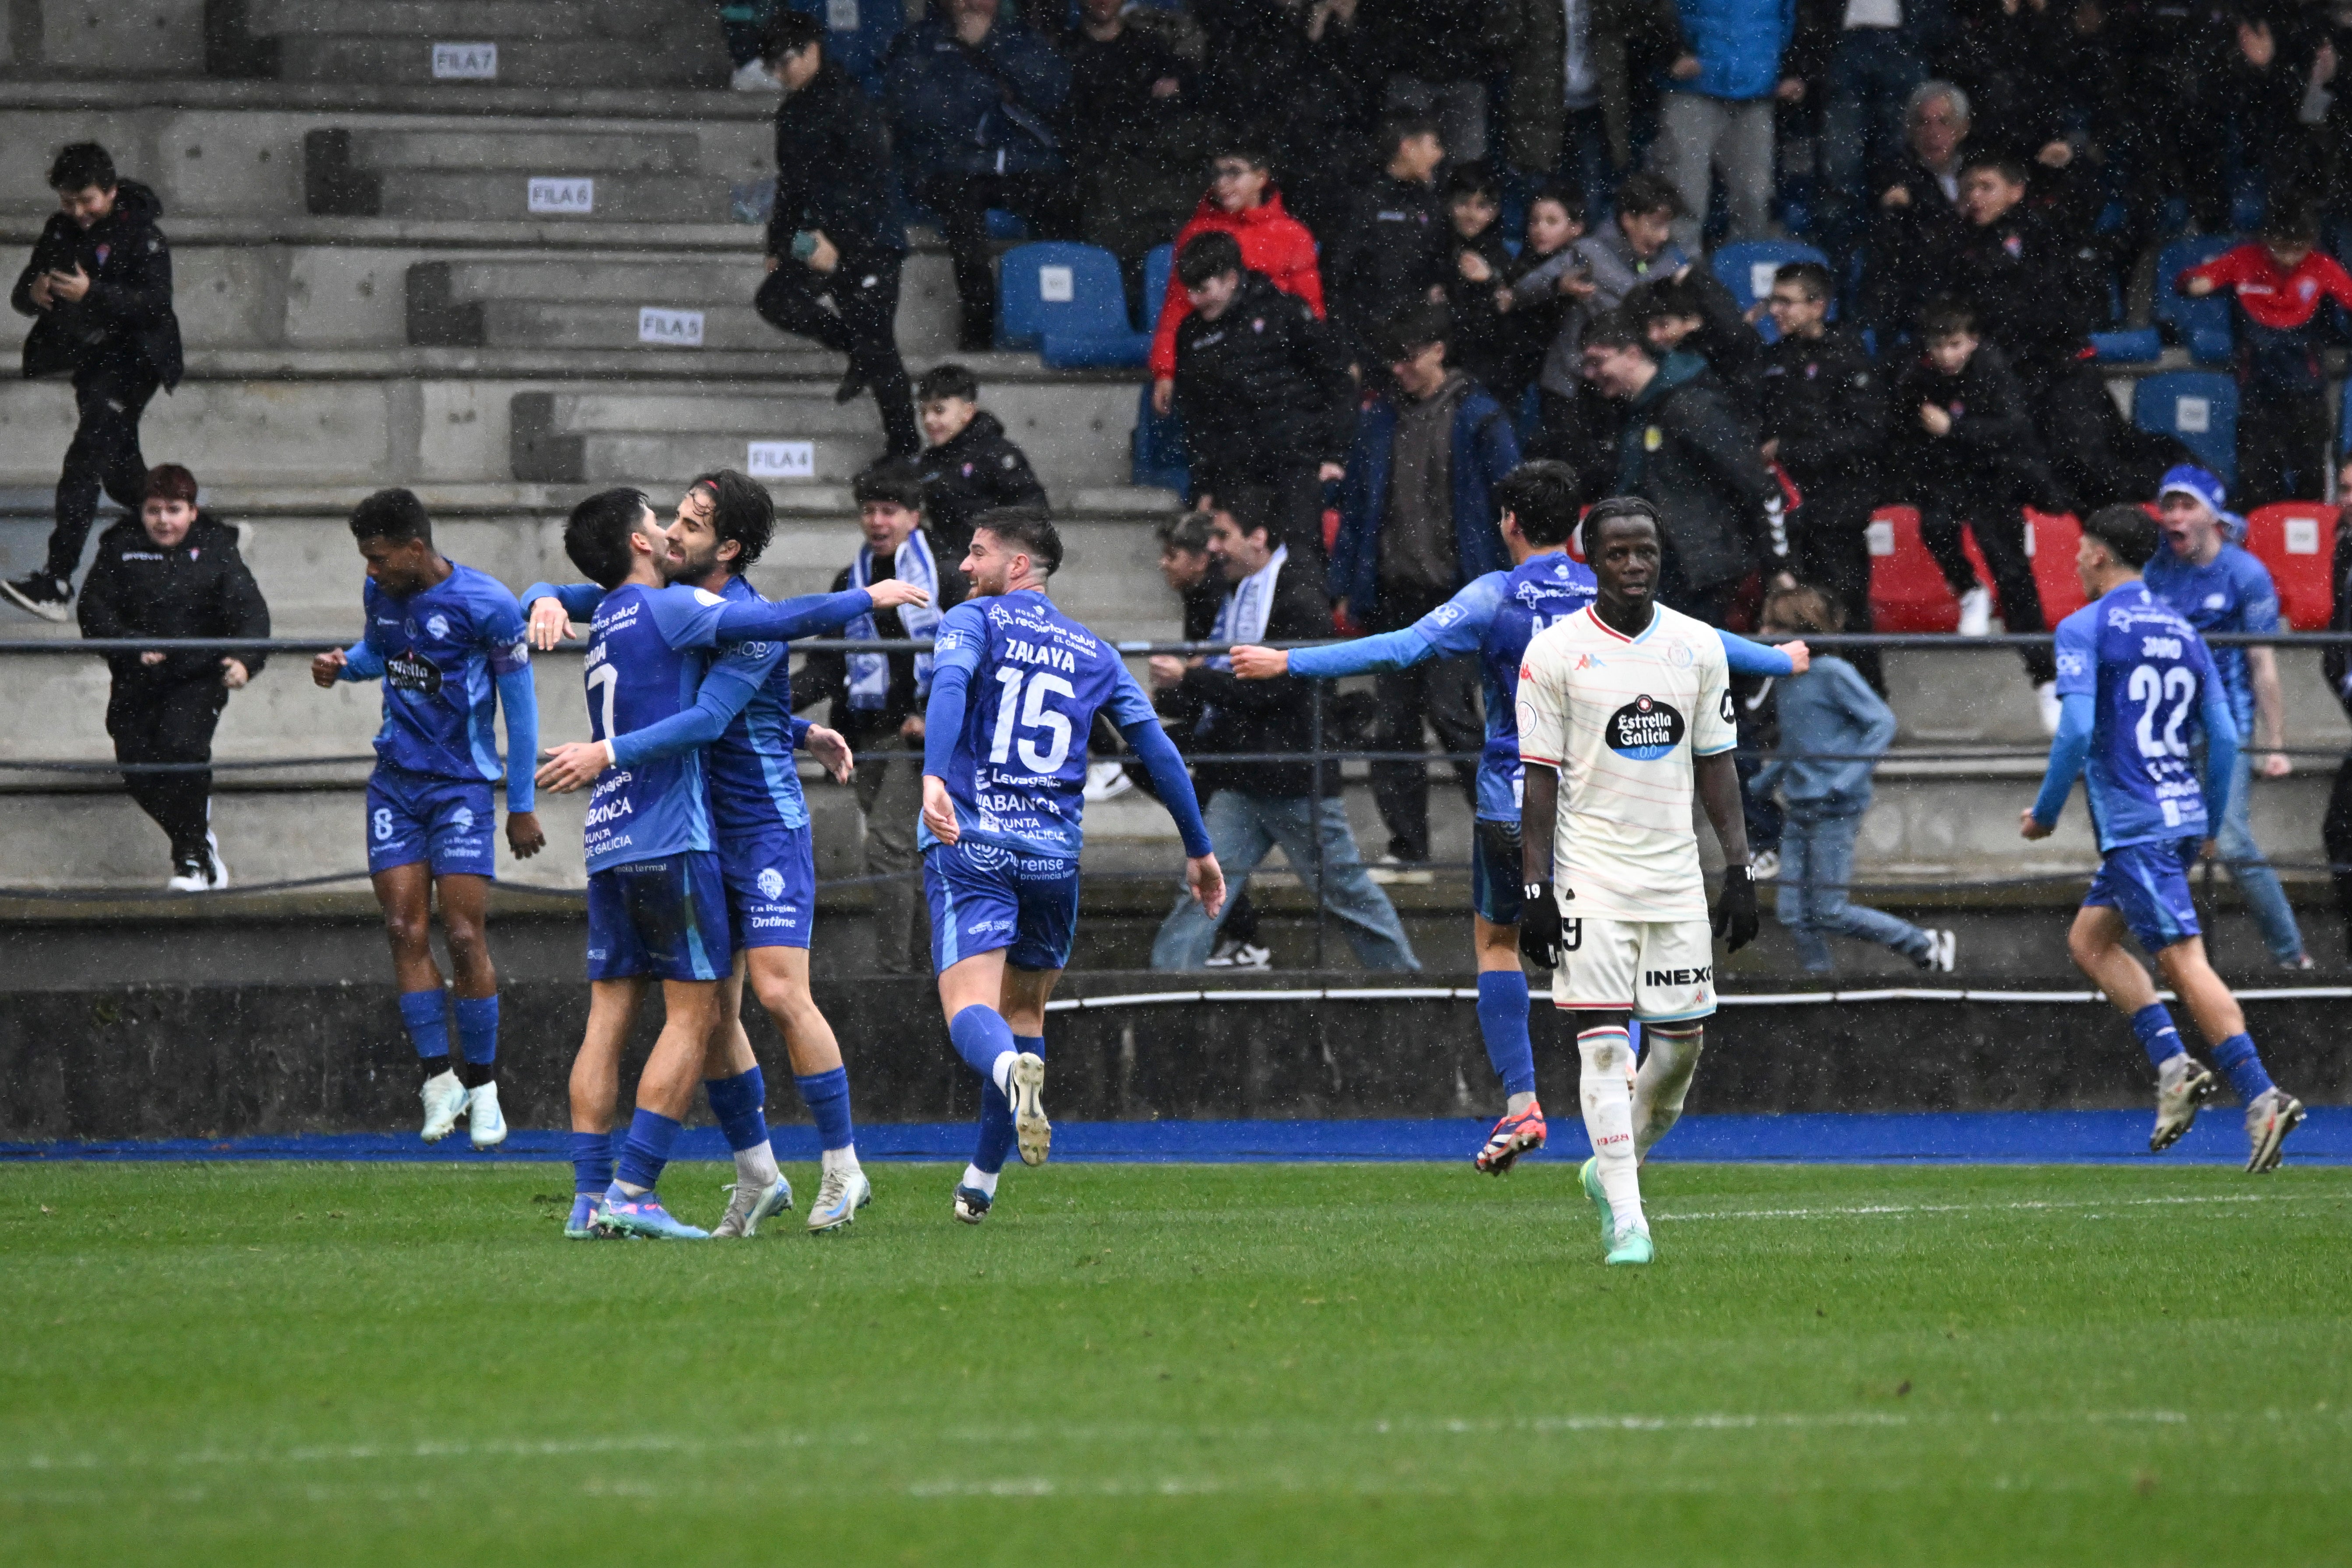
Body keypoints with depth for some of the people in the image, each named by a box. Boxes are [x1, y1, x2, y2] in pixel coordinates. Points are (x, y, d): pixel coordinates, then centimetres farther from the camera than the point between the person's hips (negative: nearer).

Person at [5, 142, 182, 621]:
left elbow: (156, 302, -23)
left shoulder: (141, 235, -12)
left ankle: (57, 581, -29)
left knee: (86, 460, -21)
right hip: (90, 359, 8)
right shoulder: (60, 231, 7)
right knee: (119, 473, 17)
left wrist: (92, 293, -35)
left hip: (132, 355, -8)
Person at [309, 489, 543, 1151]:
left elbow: (520, 704, -6)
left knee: (464, 936, -7)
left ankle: (481, 1084, 6)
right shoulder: (381, 594, 3)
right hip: (395, 781, 5)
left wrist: (522, 804, -4)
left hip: (461, 785, -5)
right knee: (406, 932, -4)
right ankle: (439, 1079, 3)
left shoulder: (487, 605, -13)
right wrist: (342, 664, 0)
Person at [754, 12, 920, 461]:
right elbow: (790, 187, 22)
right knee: (774, 301, -7)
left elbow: (873, 183, -21)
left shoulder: (846, 105, -15)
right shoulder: (792, 112, 12)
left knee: (877, 347, -6)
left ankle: (904, 449, 5)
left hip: (869, 241, -9)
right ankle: (860, 353, 10)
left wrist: (836, 239, -25)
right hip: (822, 239, 9)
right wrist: (778, 246, 20)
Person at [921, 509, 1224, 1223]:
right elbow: (1157, 749, 14)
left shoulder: (974, 621, 3)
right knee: (1024, 1008, 20)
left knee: (970, 1009, -12)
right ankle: (982, 1181, 23)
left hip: (969, 843, -4)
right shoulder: (1094, 653, 16)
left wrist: (934, 777, -33)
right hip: (1053, 853, 4)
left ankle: (1012, 1068, -48)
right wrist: (1199, 850, 21)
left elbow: (949, 686, -19)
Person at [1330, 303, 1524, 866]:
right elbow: (1356, 504, 16)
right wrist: (1346, 585, 12)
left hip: (1454, 591, -5)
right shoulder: (1379, 418, 12)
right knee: (1395, 719, 4)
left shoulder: (1477, 418, -3)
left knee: (1449, 710, -12)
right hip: (1392, 596, 5)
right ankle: (1407, 844, 11)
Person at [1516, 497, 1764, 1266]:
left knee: (1683, 1040, 3)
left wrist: (1740, 871, 5)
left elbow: (1715, 764, 12)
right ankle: (1626, 1222, -9)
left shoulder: (1699, 647, 7)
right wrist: (1534, 890, -9)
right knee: (1604, 1045, -9)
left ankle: (1612, 1168, 27)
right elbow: (1539, 776, -4)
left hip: (1675, 875, 4)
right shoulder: (1556, 651, -4)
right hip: (1591, 877, -4)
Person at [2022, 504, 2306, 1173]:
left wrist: (2045, 813, -5)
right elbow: (2224, 736, 12)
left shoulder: (2085, 628, -6)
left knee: (2183, 961, -12)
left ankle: (2262, 1096, -21)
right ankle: (2174, 1065, 5)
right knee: (2089, 939, 18)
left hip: (2132, 821, -8)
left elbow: (2077, 729, -16)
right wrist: (2209, 827, 21)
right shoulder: (2183, 633, 15)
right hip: (2183, 815, 8)